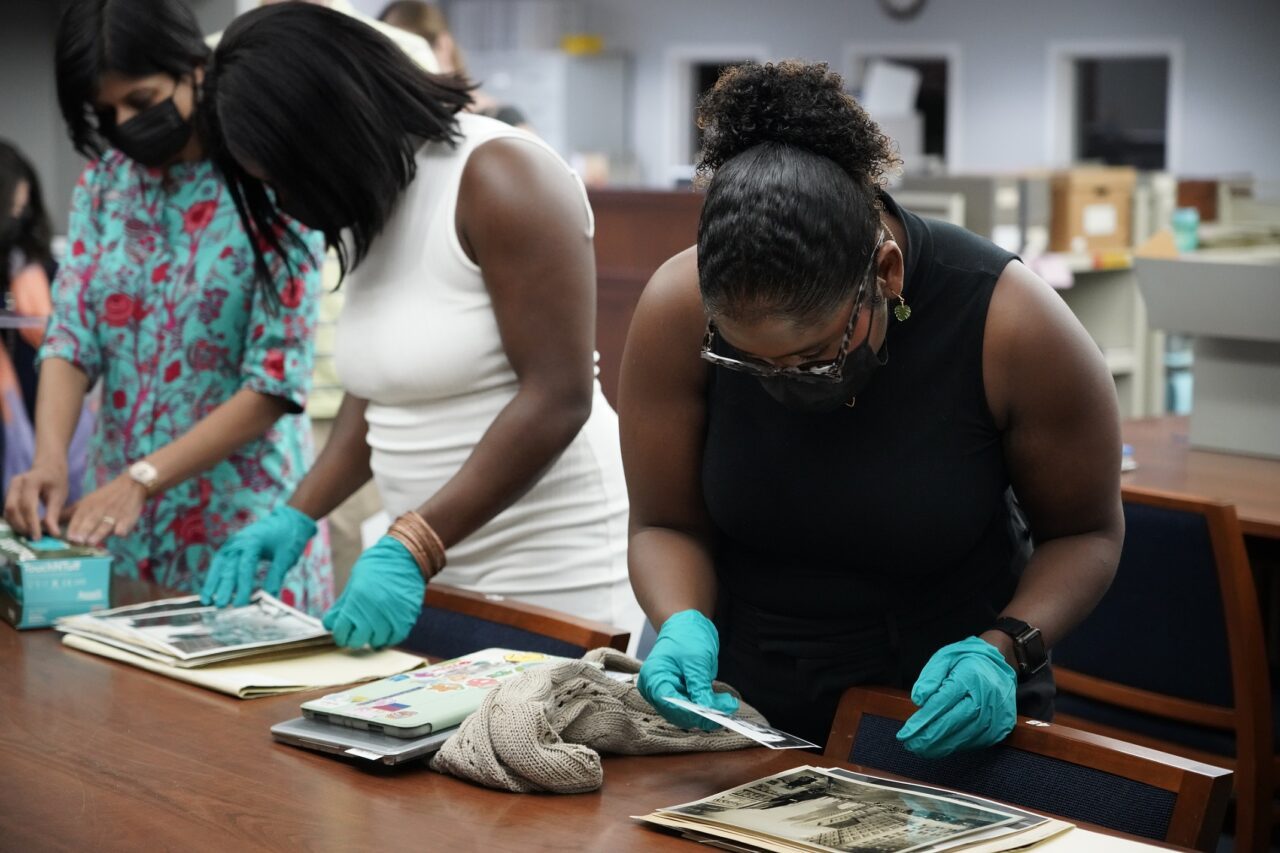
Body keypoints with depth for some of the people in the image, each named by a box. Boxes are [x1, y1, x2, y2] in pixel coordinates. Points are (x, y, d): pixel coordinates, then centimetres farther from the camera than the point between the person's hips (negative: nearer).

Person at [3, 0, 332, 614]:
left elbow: (275, 383, -15)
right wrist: (49, 458, -19)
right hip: (119, 521, 5)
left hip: (236, 521, -4)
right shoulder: (103, 182, 6)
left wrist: (143, 478, -21)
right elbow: (71, 333, -1)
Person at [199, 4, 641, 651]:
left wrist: (412, 546, -22)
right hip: (432, 572, 7)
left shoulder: (499, 178, -15)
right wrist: (298, 515, 4)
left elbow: (556, 398, -20)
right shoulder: (366, 212, 9)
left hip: (551, 577, -7)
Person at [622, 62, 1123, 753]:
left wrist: (1003, 650, -18)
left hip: (949, 720, -1)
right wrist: (683, 625, -20)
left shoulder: (1010, 325, -16)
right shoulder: (678, 310, -12)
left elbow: (1087, 532, -2)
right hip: (741, 706, 1)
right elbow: (666, 524, 0)